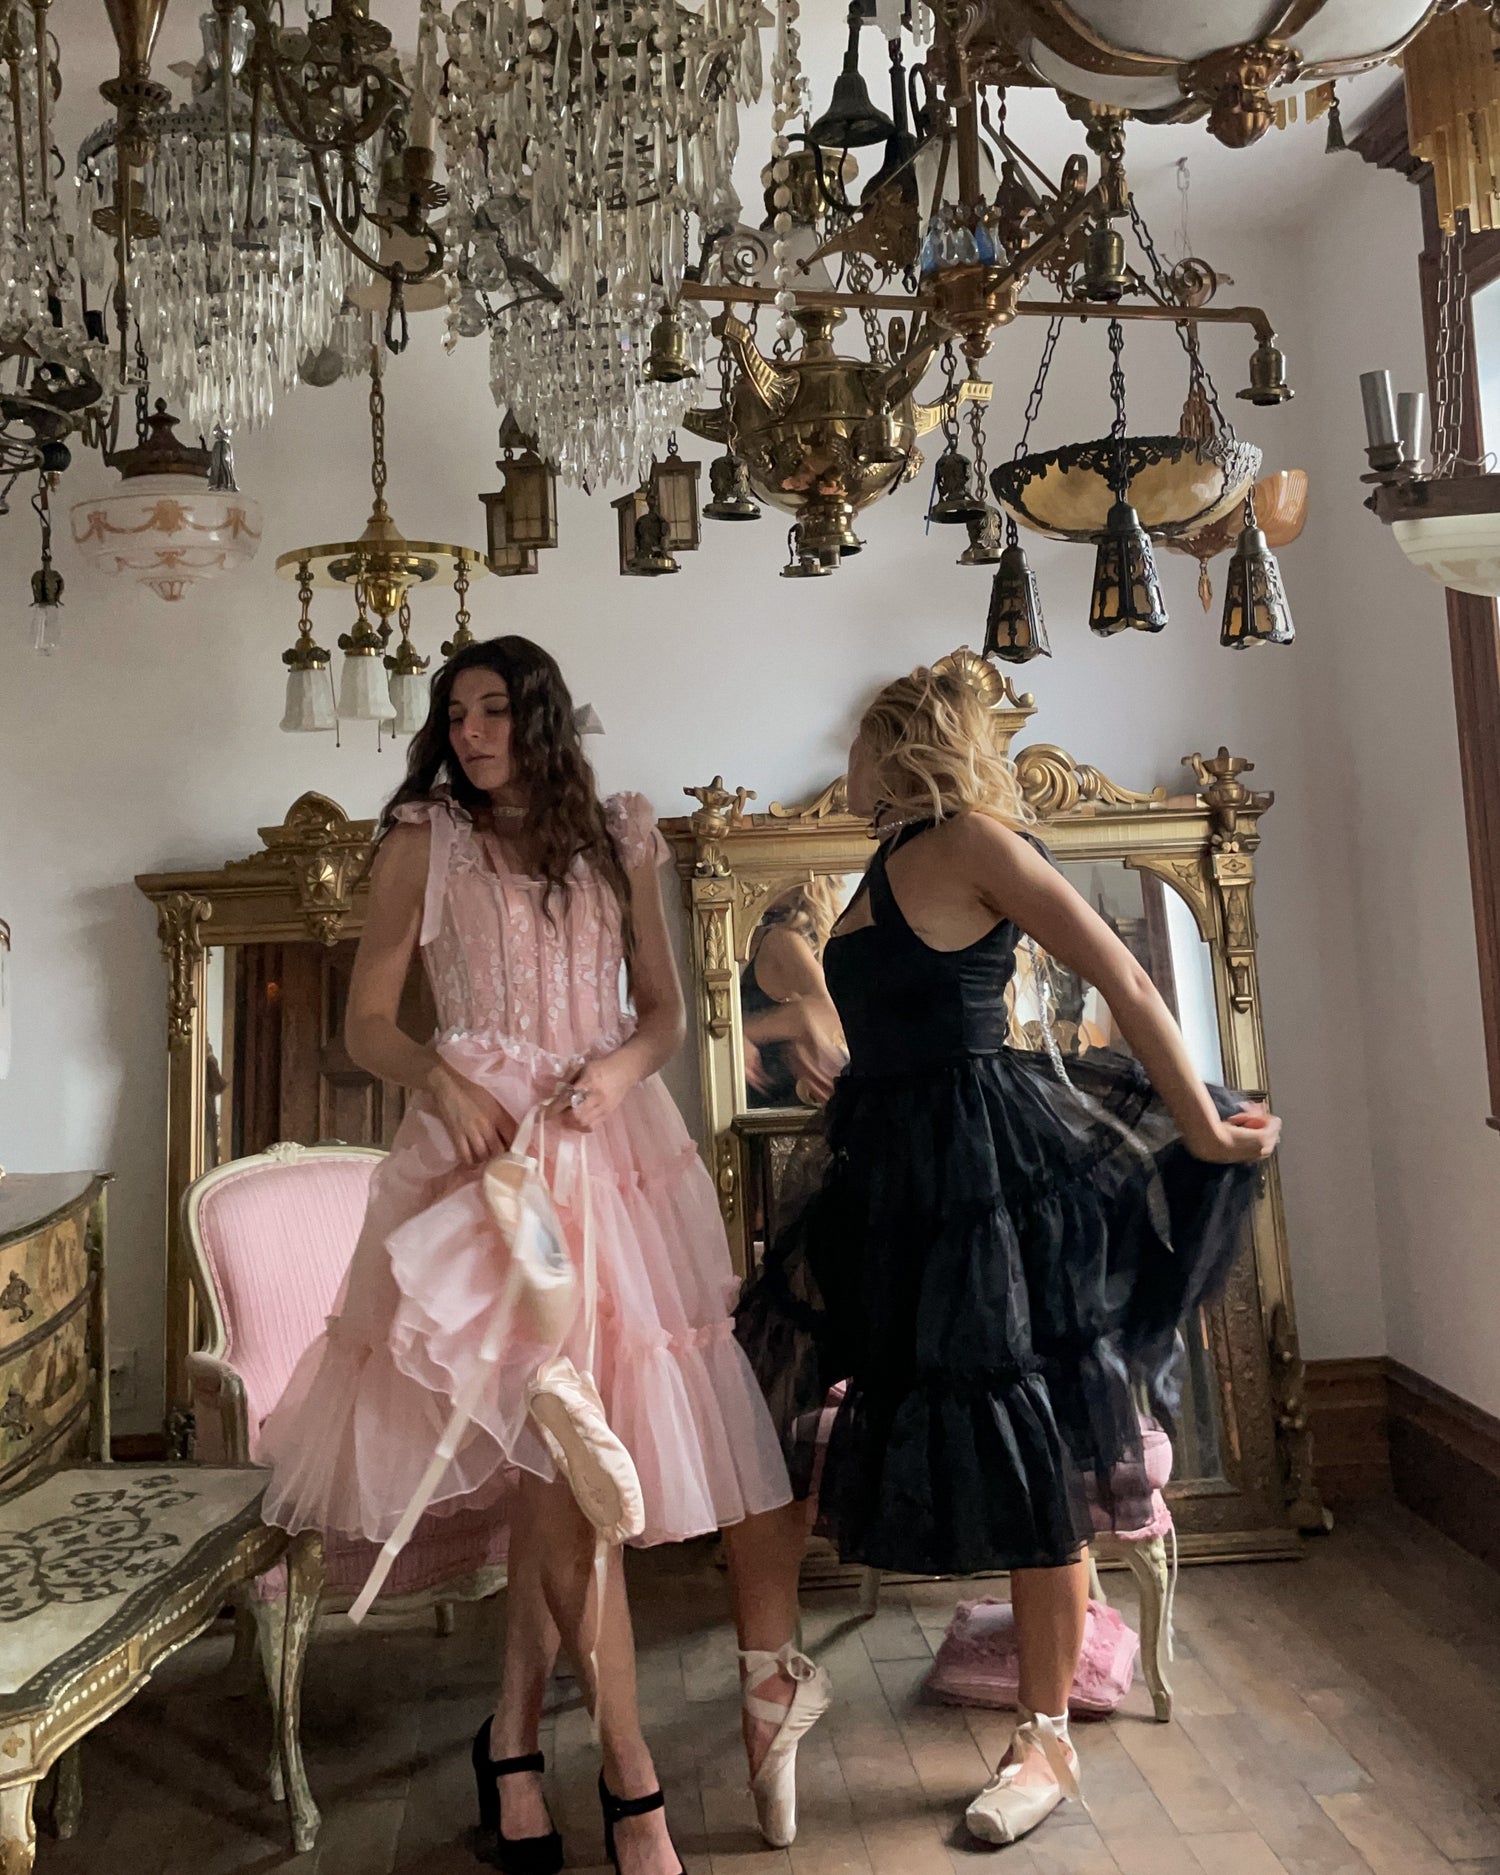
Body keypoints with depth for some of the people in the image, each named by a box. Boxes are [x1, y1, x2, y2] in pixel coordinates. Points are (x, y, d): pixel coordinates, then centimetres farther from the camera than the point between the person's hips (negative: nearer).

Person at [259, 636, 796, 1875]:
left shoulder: (618, 839, 13)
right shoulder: (424, 840, 7)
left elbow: (665, 1010, 12)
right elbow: (367, 1021, 4)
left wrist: (620, 1068, -9)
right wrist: (440, 1080, -15)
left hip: (611, 1143, 3)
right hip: (481, 1140, -2)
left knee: (551, 1450, 5)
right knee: (554, 1450, -10)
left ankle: (514, 1738, 23)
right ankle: (630, 1774, 1)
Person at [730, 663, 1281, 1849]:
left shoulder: (971, 841, -11)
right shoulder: (891, 866, 14)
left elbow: (1123, 979, -14)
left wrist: (1201, 1129, -11)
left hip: (983, 1168, -9)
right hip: (890, 1173, 9)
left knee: (1025, 1451, 5)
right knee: (758, 1392, 8)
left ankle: (1048, 1745, 23)